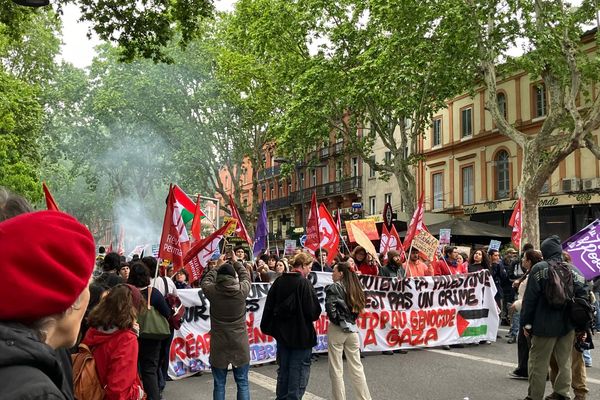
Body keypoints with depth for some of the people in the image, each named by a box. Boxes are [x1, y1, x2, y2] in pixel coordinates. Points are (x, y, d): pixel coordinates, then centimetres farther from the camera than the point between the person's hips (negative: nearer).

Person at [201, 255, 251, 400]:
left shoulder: (212, 291, -10)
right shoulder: (241, 290, -11)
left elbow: (205, 281, 13)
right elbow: (246, 276, 11)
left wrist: (217, 266, 24)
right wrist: (236, 262, 26)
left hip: (218, 345, 0)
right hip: (240, 344, 0)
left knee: (219, 384, 10)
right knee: (242, 383, 11)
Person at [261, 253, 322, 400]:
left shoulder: (279, 281, 0)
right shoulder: (304, 283, -17)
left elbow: (269, 306, 4)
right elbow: (314, 311, -16)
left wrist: (267, 327, 13)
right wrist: (312, 317, 6)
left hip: (282, 333, 6)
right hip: (301, 335, -6)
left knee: (283, 370, 17)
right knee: (299, 372, 4)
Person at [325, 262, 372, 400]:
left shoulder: (334, 287, -10)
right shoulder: (355, 287, 10)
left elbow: (330, 308, -22)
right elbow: (359, 307, 12)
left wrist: (337, 320, -7)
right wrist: (350, 320, 8)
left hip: (337, 329, -6)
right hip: (352, 329, 6)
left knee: (336, 369, 5)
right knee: (356, 367, 13)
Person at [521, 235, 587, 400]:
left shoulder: (539, 268, -8)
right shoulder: (571, 269, 4)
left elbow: (530, 298, -10)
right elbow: (581, 295, 1)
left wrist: (526, 322, -4)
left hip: (545, 325, -4)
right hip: (568, 324, 5)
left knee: (538, 362, 3)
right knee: (564, 361, 14)